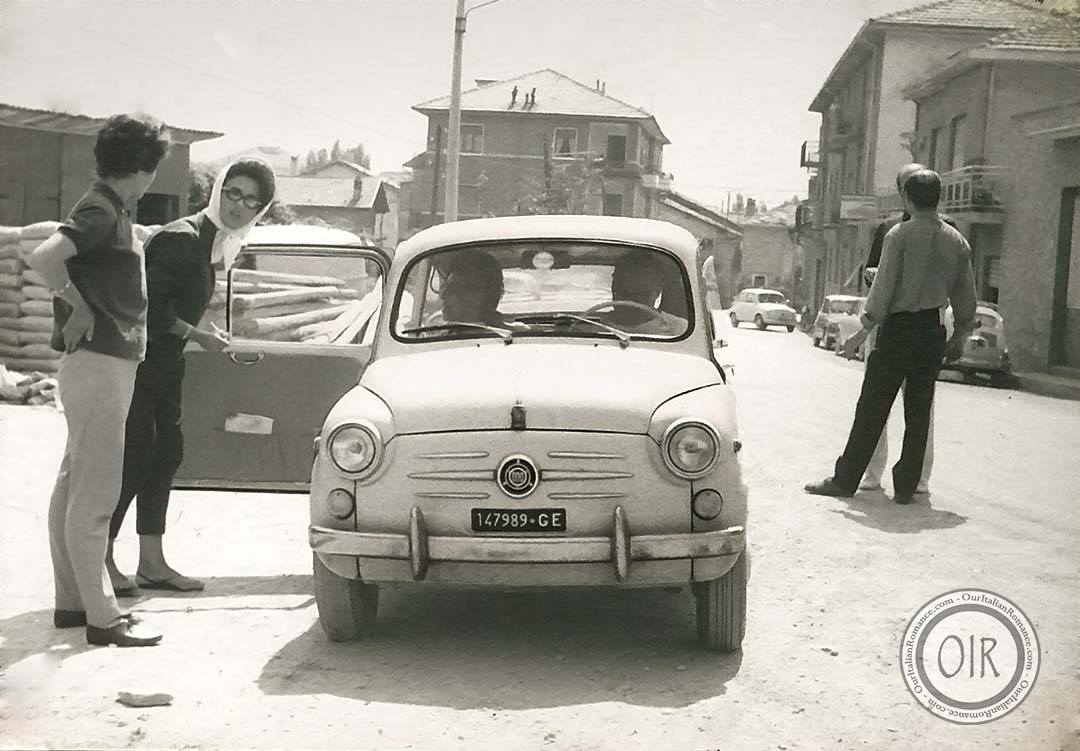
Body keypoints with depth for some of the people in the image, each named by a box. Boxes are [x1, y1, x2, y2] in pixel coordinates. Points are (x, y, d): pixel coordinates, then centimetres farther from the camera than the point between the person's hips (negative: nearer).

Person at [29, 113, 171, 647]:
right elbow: (43, 258, -30)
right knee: (95, 493, -7)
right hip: (99, 363, -10)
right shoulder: (102, 211, -15)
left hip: (105, 363, 10)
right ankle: (101, 616, -2)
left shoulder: (109, 211, 14)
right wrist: (80, 308, -16)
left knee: (74, 484, 13)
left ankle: (72, 600, 23)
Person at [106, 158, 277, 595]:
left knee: (167, 452, 9)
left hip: (165, 361, 10)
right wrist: (199, 336, -16)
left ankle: (151, 563, 17)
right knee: (136, 456, -8)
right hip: (137, 359, -10)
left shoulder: (216, 241, 10)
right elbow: (150, 307, -24)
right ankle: (99, 561, 2)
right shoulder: (182, 238, -19)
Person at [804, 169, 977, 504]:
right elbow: (966, 294, 12)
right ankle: (905, 487, 11)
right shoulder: (957, 241, 7)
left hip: (899, 328, -4)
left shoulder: (900, 235, -8)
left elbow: (883, 288, -12)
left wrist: (864, 332, -8)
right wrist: (959, 336, 23)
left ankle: (845, 480, 5)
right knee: (918, 413, 9)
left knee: (872, 408, 0)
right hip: (933, 332, 4)